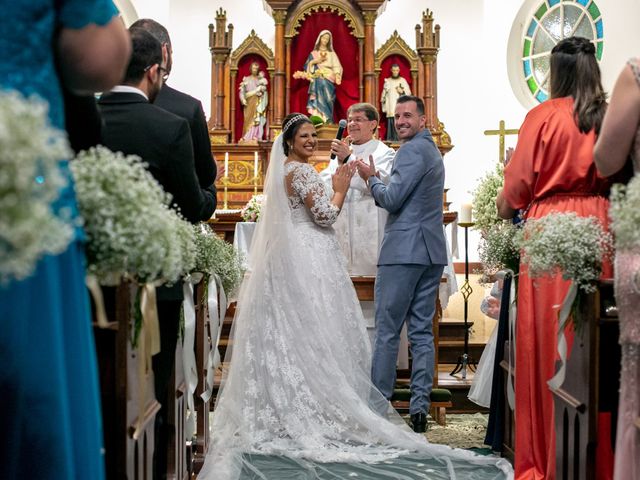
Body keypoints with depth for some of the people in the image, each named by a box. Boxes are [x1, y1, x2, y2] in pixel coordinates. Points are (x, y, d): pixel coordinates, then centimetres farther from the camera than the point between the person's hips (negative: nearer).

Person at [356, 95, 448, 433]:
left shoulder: (412, 150, -10)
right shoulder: (433, 152, 21)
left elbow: (392, 200, -14)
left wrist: (371, 178, 2)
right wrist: (377, 181, 19)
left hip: (404, 251, -9)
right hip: (432, 253, 9)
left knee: (387, 330, -4)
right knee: (422, 331, 7)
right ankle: (420, 407, 7)